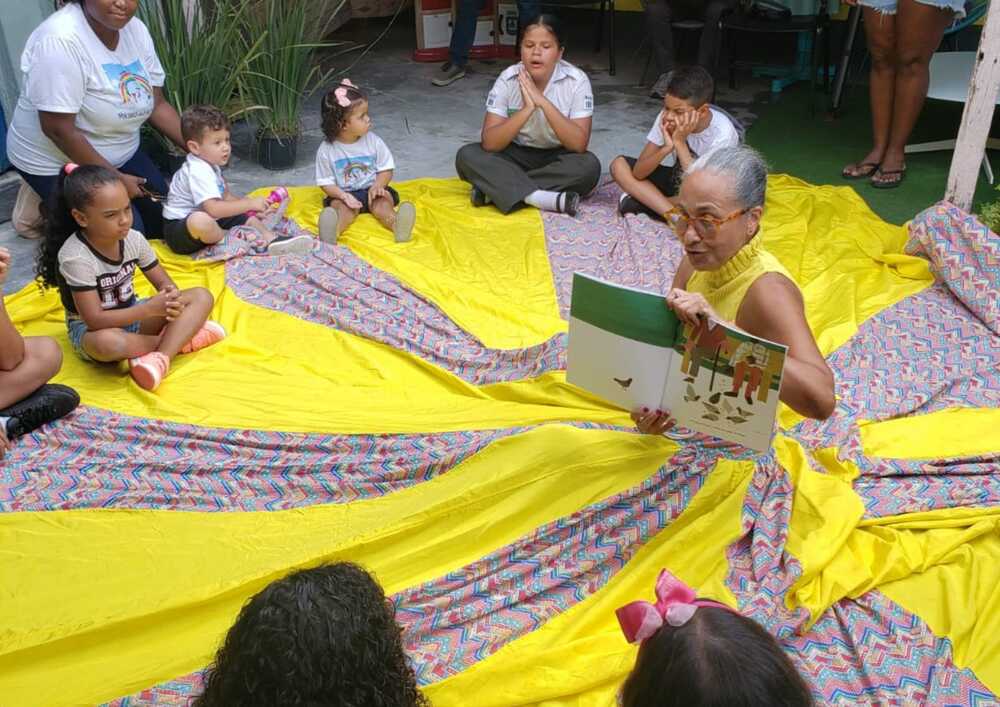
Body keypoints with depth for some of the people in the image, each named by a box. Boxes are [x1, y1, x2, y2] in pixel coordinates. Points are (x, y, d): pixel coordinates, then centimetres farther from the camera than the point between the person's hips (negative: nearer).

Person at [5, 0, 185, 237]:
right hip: (58, 163, -7)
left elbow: (156, 104, -1)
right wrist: (113, 179, -23)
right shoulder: (61, 39, -28)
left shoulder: (135, 29, -6)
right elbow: (58, 129, -27)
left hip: (121, 153, 7)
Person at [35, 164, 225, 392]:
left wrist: (171, 296, -26)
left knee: (202, 297, -10)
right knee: (107, 343, -44)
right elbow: (95, 320, -27)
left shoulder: (133, 239, -9)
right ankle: (180, 338, -18)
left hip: (132, 314, 6)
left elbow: (163, 281, 0)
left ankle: (161, 357, -31)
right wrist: (151, 308, -33)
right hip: (90, 328, -6)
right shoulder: (75, 257, -26)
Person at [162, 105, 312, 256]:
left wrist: (253, 208, 4)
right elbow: (213, 208, -35)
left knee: (248, 219, 3)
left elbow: (225, 196, 16)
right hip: (178, 229, -10)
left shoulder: (210, 164, 9)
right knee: (201, 222, -41)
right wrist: (250, 204, -30)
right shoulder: (198, 172, -25)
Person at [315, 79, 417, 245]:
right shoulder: (327, 149, -10)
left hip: (371, 190, 2)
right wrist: (344, 196, -23)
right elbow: (326, 182, -5)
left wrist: (377, 185, -18)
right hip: (343, 194, -2)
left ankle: (397, 224, -57)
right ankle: (333, 230, -62)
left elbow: (386, 169, 3)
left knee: (383, 201, -26)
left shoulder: (373, 141, -4)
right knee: (343, 207, -30)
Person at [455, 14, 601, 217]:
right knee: (467, 156, -24)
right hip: (517, 155, 1)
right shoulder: (508, 79, -13)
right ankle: (545, 199, -34)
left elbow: (579, 144, -25)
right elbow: (489, 143, -21)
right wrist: (526, 109, -34)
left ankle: (494, 189, -27)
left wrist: (544, 102, -33)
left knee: (589, 165, -33)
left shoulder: (577, 81, -16)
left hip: (558, 158, -1)